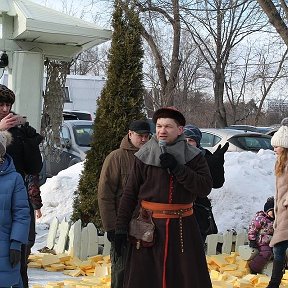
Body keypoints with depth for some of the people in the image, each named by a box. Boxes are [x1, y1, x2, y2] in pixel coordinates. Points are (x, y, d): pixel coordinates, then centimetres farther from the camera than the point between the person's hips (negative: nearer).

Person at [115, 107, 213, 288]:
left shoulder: (193, 156, 2)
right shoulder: (144, 156, 1)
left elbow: (205, 188, -9)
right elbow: (130, 193, 2)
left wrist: (177, 168, -16)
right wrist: (121, 228, -1)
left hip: (182, 227, 0)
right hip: (149, 227, 0)